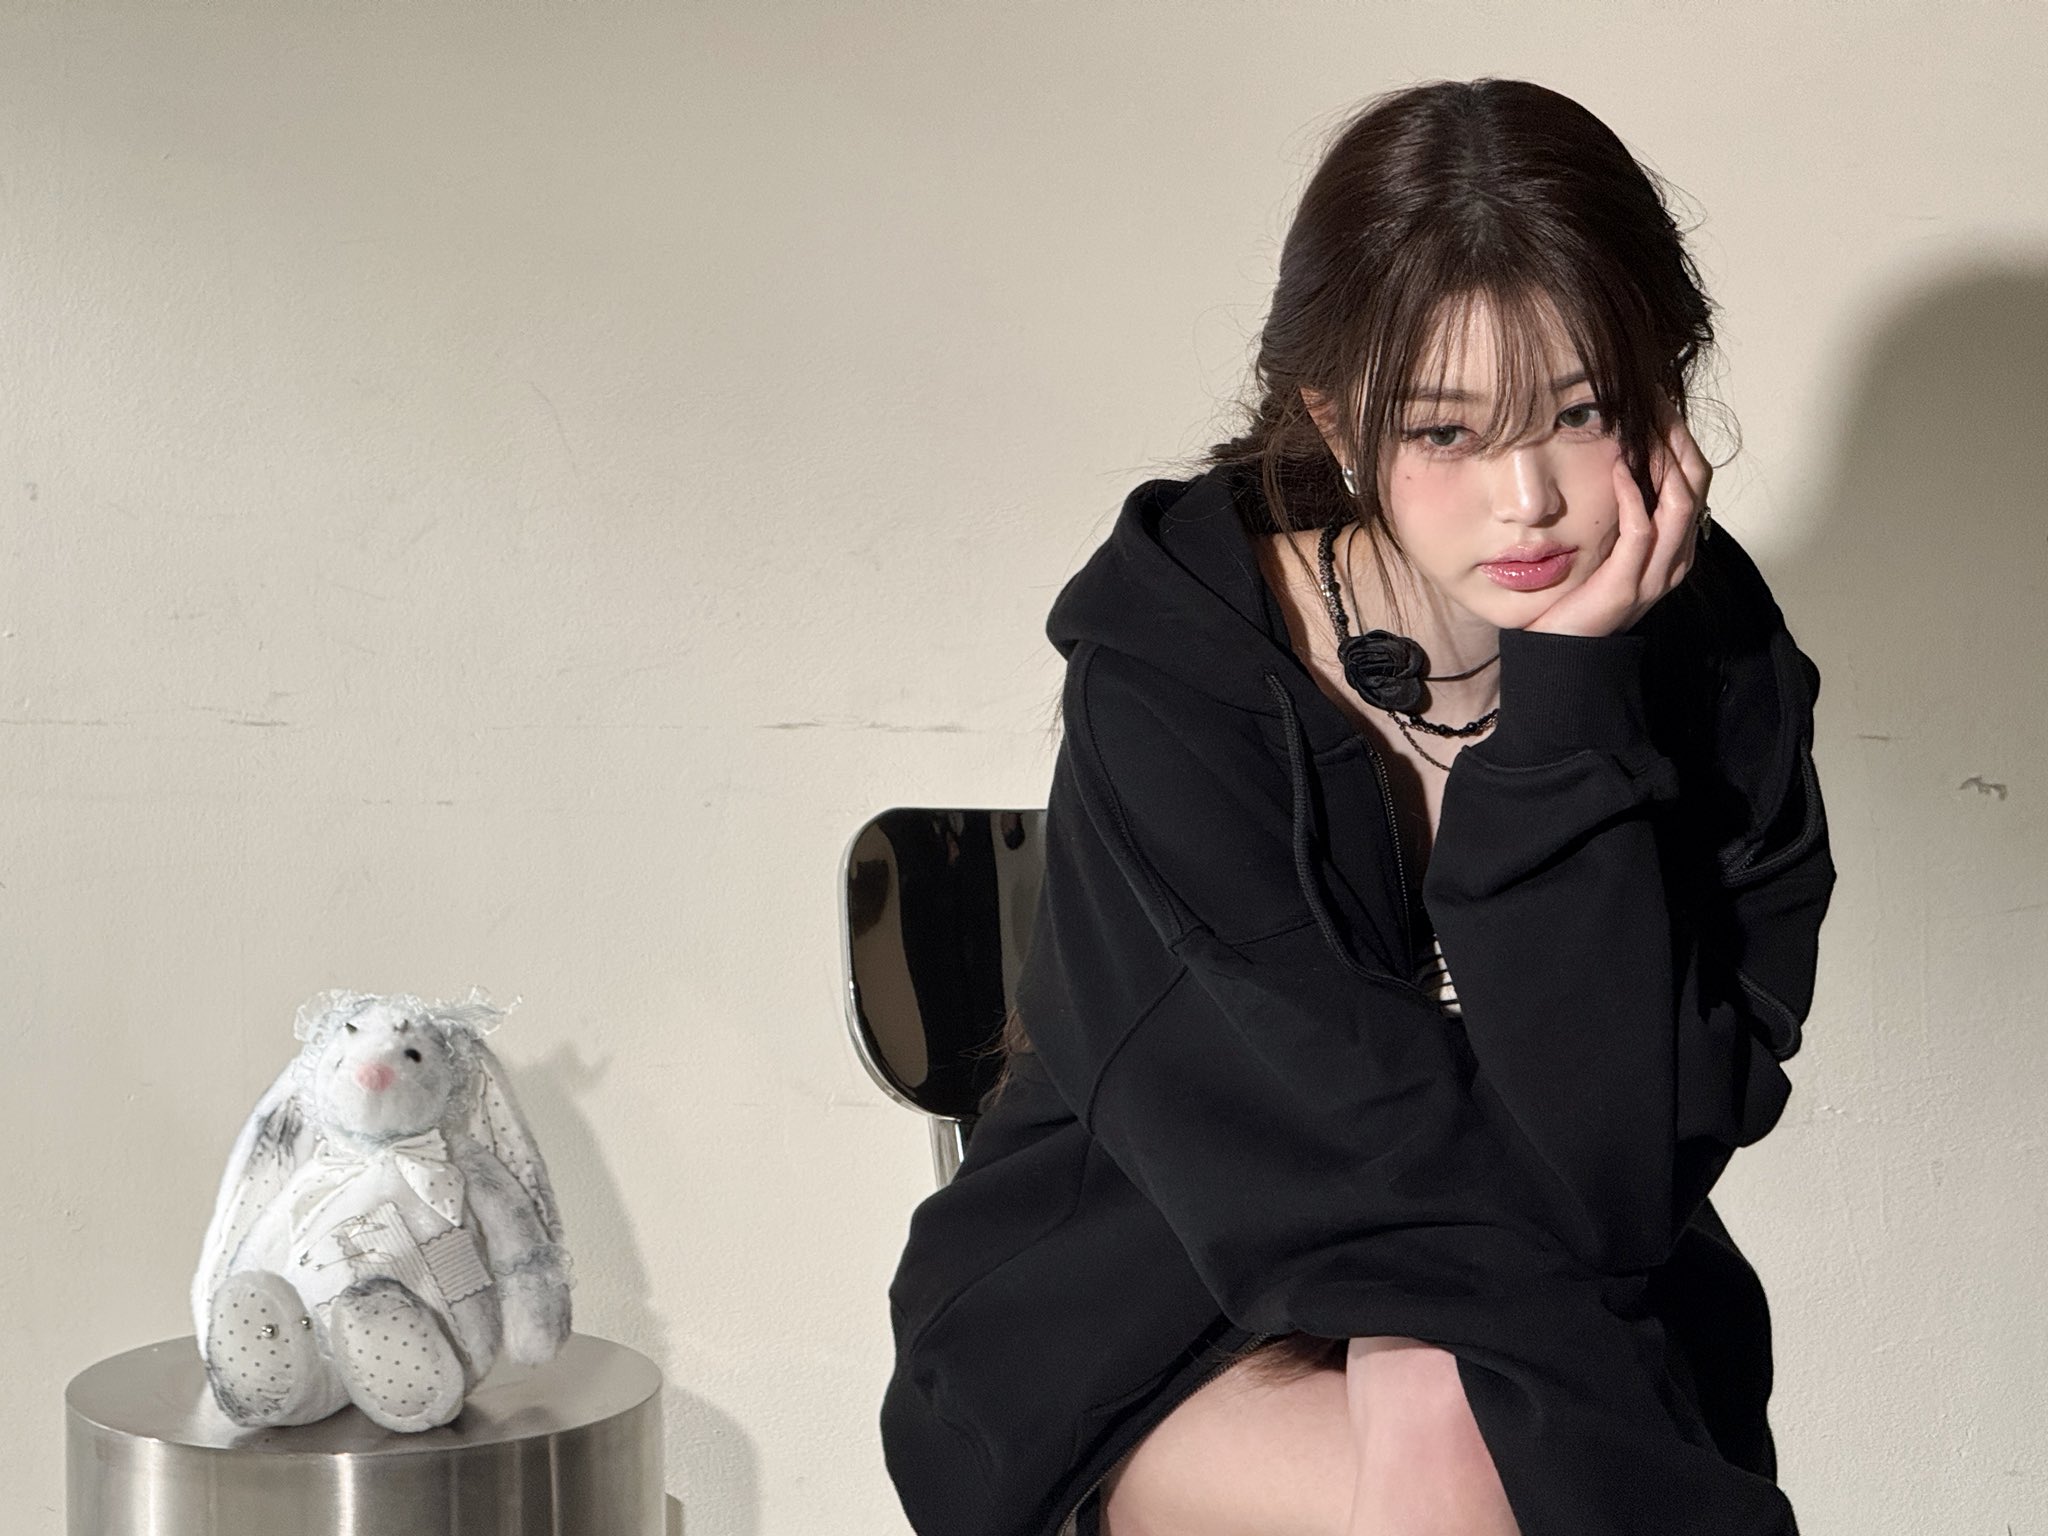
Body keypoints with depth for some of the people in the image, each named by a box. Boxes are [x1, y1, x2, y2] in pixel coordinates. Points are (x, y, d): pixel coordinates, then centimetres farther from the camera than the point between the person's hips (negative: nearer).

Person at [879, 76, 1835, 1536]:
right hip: (1144, 1306, -2)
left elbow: (1621, 1174, -19)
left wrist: (1570, 705, -24)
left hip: (1574, 1336, 2)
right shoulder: (1168, 665, -16)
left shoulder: (1717, 668, -9)